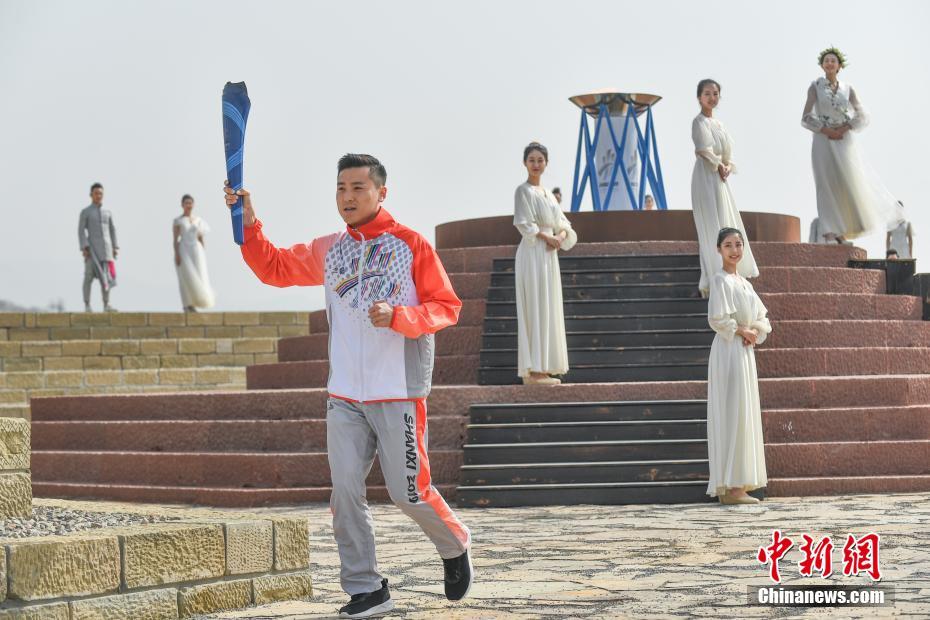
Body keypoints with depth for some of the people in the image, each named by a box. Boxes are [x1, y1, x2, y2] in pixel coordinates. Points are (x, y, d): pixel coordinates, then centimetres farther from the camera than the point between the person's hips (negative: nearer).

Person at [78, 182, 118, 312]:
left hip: (105, 248, 4)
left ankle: (106, 306, 2)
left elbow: (112, 230, 16)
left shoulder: (107, 212, 14)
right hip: (92, 248, -4)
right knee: (89, 276, -7)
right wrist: (84, 248, -17)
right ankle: (87, 306, -3)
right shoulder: (85, 212, 0)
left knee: (106, 276, 0)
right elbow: (81, 231, -6)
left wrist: (115, 248, 8)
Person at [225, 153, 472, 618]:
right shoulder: (328, 250, 11)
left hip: (399, 392, -4)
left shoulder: (411, 244, -4)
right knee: (345, 491, -2)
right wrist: (248, 223, -1)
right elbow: (273, 267, 13)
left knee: (408, 491, -2)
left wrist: (397, 317, -21)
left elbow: (446, 306, -5)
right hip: (345, 396, 5)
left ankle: (455, 547, 27)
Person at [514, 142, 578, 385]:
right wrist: (548, 237, -14)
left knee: (549, 311, 6)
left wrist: (561, 236, -3)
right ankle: (533, 370, -11)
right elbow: (523, 223, -14)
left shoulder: (547, 193, 18)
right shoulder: (524, 191, -4)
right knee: (535, 310, -10)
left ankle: (542, 369, 7)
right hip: (533, 255, -8)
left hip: (549, 256, 8)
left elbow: (563, 223, 17)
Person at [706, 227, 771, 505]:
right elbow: (717, 319, -18)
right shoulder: (720, 280, -8)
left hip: (745, 352, 9)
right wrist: (741, 331, -8)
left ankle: (736, 485, 10)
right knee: (732, 416, -11)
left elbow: (762, 317, 18)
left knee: (745, 416, 7)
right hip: (728, 350, -9)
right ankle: (730, 487, -12)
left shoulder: (743, 282, 18)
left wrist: (755, 331, -2)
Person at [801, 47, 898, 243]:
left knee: (850, 183, 0)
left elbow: (862, 118, 5)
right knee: (827, 185, -7)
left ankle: (842, 230, 17)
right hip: (823, 142, -2)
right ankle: (830, 233, -9)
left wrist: (844, 128, -10)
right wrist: (827, 130, -13)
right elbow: (806, 118, -4)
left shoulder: (847, 89, 8)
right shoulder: (815, 87, 1)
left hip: (844, 142, 2)